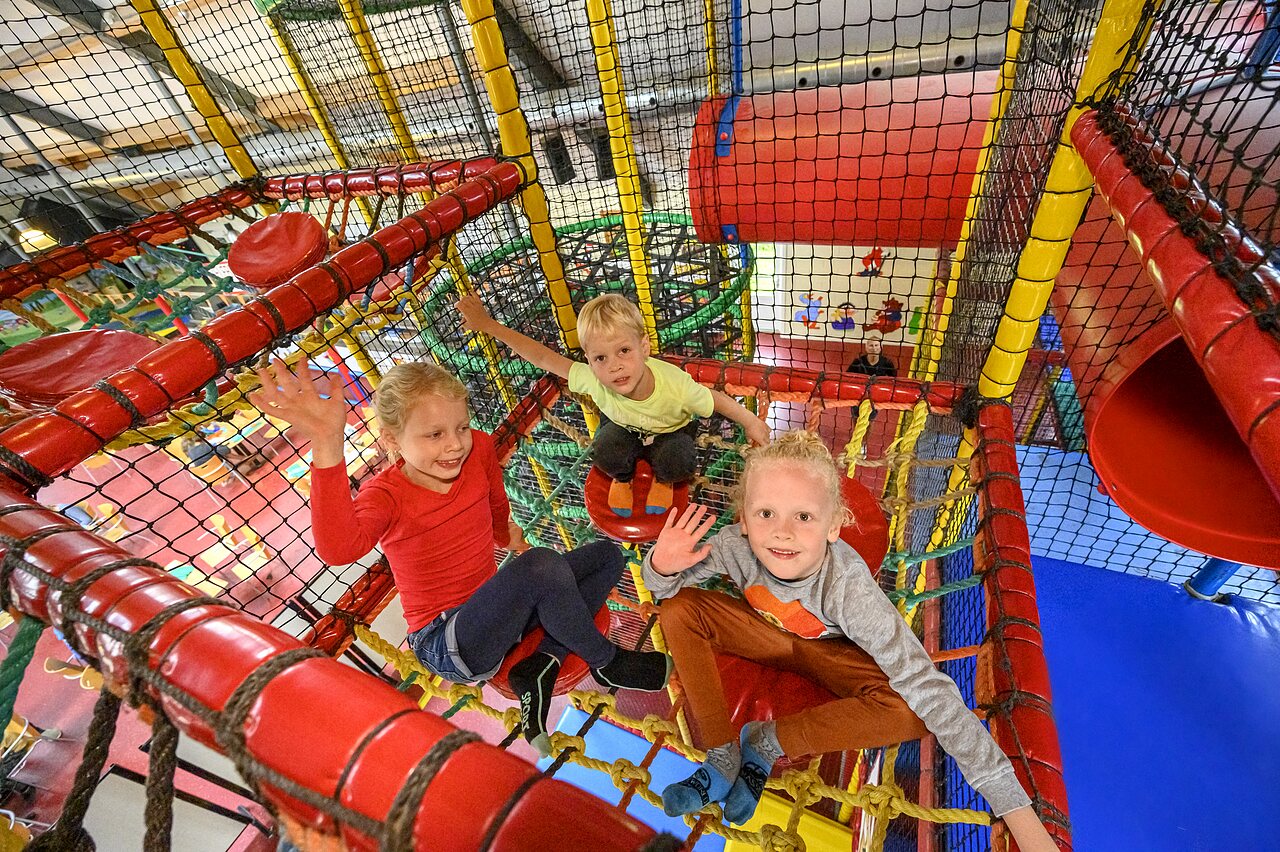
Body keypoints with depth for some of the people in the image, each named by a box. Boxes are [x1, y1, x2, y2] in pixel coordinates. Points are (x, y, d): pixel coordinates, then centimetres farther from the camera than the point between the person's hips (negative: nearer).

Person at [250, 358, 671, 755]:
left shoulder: (478, 449, -7)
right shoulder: (386, 494, -20)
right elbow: (337, 549, -45)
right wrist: (327, 446, -52)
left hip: (491, 610, 7)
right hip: (444, 644, -6)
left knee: (607, 554, 5)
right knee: (543, 565, -34)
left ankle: (540, 666, -5)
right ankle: (607, 662, -5)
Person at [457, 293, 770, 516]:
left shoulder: (675, 385, -40)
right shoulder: (594, 381, -36)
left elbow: (717, 399, -21)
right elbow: (543, 357, -27)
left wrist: (752, 423, -6)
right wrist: (488, 324, -28)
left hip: (671, 431, -1)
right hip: (624, 429, 2)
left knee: (677, 462, -32)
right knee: (606, 453, -29)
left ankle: (662, 481, 7)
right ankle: (623, 478, 8)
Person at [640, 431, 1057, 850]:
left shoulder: (848, 588, -38)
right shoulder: (736, 545, -32)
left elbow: (929, 690, -35)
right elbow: (665, 588, -17)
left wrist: (1018, 813, -36)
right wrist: (663, 565, -41)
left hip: (828, 649, -1)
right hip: (765, 630, 2)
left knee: (910, 709, -29)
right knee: (679, 609, -21)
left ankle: (768, 741, -9)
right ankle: (723, 759, -10)